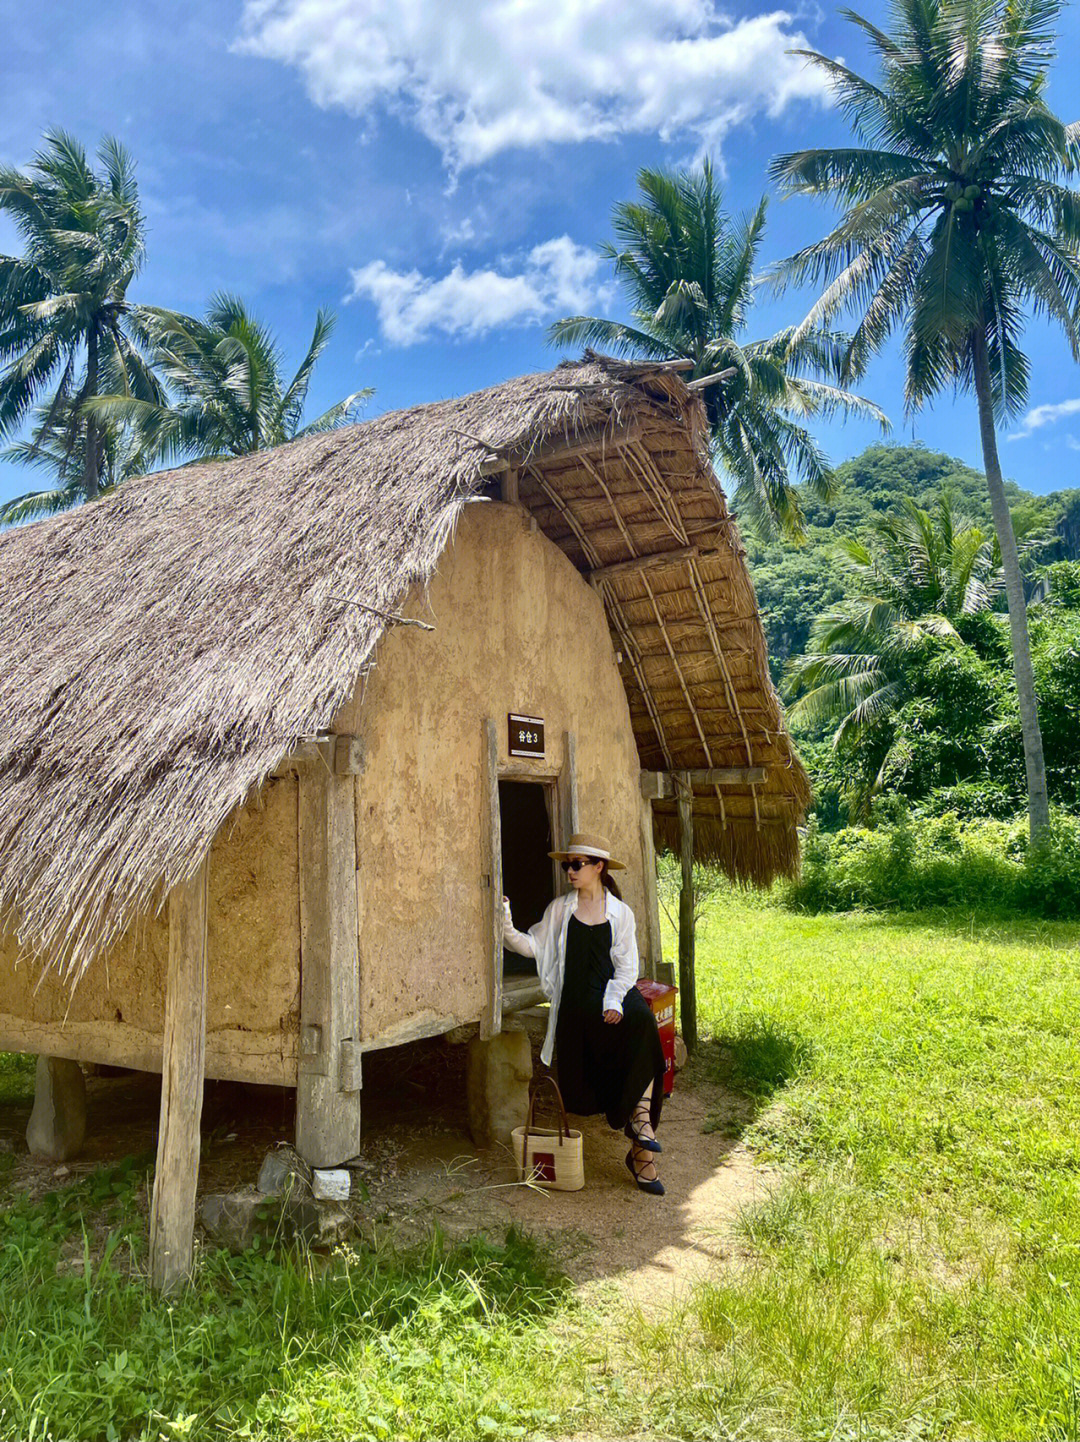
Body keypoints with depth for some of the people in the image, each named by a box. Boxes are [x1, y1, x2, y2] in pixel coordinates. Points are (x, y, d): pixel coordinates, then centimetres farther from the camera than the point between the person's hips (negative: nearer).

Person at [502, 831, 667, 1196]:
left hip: (616, 992, 1)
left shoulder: (620, 913, 9)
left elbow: (627, 967, 4)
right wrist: (507, 929, -9)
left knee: (642, 1022, -30)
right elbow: (535, 946, 8)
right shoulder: (560, 909, 11)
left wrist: (614, 1001, -12)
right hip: (577, 1000, -1)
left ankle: (638, 1116, -18)